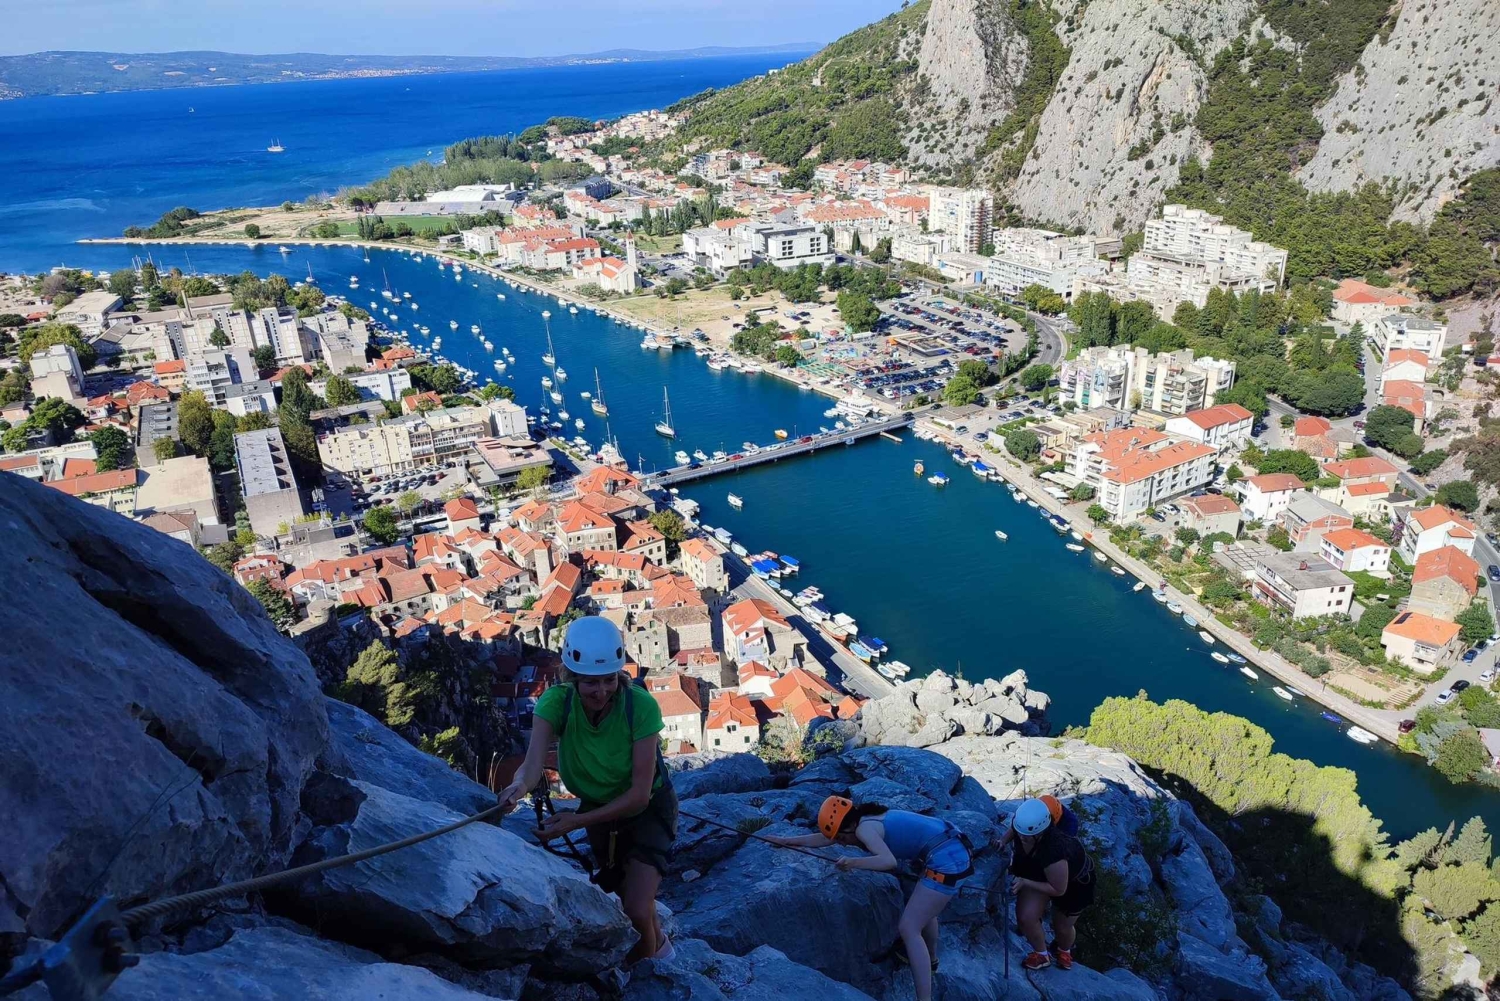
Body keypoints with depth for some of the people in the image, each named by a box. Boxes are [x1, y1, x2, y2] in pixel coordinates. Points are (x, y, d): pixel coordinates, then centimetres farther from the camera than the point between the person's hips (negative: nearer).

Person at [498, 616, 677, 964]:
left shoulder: (641, 705, -32)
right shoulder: (556, 702, -26)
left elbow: (640, 794, -30)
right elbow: (533, 763, -39)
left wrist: (576, 822, -37)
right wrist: (520, 785, -62)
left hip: (649, 809, -3)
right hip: (597, 811, 3)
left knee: (637, 912, -16)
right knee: (625, 905, 16)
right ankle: (659, 945, 49)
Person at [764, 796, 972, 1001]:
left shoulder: (864, 829, -11)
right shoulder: (867, 819, 17)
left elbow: (889, 861, -29)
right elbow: (824, 839, 26)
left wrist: (854, 862, -39)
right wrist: (786, 841, 30)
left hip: (946, 860, -11)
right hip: (953, 852, 11)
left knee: (908, 929, -9)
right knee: (924, 907, 35)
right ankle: (930, 959, 57)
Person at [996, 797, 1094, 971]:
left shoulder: (1053, 852, -48)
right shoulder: (1022, 824, -33)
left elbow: (1058, 890, -31)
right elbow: (1013, 829, -3)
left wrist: (1024, 882, -32)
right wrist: (1004, 840, -21)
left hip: (1075, 880, -4)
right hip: (1038, 871, 4)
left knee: (1063, 926, 18)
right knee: (1026, 917, -11)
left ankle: (1064, 951, 54)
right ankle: (1041, 955, 19)